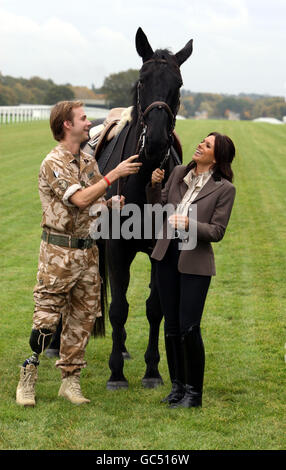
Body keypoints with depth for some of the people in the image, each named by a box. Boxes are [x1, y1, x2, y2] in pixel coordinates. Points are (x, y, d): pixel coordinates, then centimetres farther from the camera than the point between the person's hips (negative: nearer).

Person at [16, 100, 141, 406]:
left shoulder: (88, 162, 12)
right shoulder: (53, 163, -13)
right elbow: (81, 199, -24)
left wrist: (112, 204, -6)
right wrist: (115, 174, -20)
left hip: (88, 251, 7)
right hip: (59, 251, -7)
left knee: (83, 318, 8)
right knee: (46, 318, -5)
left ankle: (70, 379, 16)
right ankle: (27, 380, 7)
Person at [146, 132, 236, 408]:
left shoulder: (224, 189, -8)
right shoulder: (178, 173, 6)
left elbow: (217, 232, -11)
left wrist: (189, 224, -26)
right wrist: (154, 185, -5)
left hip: (195, 263, -5)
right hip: (167, 256, 5)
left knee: (189, 329, -5)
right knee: (171, 327, 12)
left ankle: (194, 392, 9)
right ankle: (178, 386, 24)